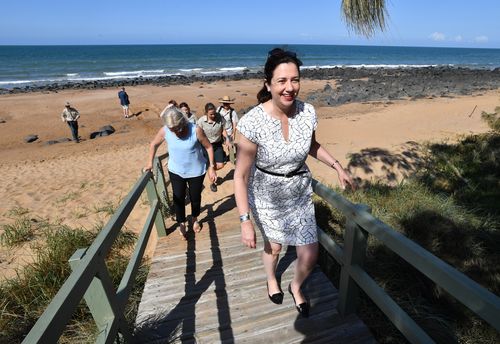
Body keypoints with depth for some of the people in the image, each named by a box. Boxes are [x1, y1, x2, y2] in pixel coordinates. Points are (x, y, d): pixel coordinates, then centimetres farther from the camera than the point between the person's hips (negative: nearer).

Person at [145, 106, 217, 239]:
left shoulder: (196, 130, -27)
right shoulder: (164, 131, -19)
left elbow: (208, 147, -15)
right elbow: (154, 144, 1)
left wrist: (211, 167, -14)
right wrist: (150, 163, 1)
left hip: (196, 171, -2)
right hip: (176, 171, 2)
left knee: (195, 197, 15)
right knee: (178, 198, 9)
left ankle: (194, 219, 43)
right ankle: (181, 224, 32)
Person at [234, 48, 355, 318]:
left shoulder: (307, 112, -13)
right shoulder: (253, 122, -27)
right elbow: (240, 176, -22)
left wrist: (337, 166, 1)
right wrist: (245, 221, -23)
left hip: (300, 192, 3)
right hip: (267, 195, -3)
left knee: (309, 256, 6)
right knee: (274, 245, 22)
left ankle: (296, 287, 44)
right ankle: (271, 279, 59)